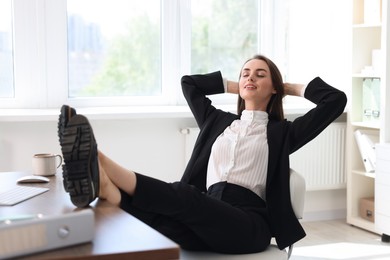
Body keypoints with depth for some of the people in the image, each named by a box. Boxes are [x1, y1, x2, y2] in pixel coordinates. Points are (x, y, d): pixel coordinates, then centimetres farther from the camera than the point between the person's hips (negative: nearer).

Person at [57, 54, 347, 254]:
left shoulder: (281, 131, 14)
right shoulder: (219, 121, 27)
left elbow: (336, 100, 7)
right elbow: (189, 82, 39)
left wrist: (293, 87, 21)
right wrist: (235, 86, 36)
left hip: (248, 223, -4)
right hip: (209, 218, 4)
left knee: (185, 196, -36)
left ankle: (101, 164, -57)